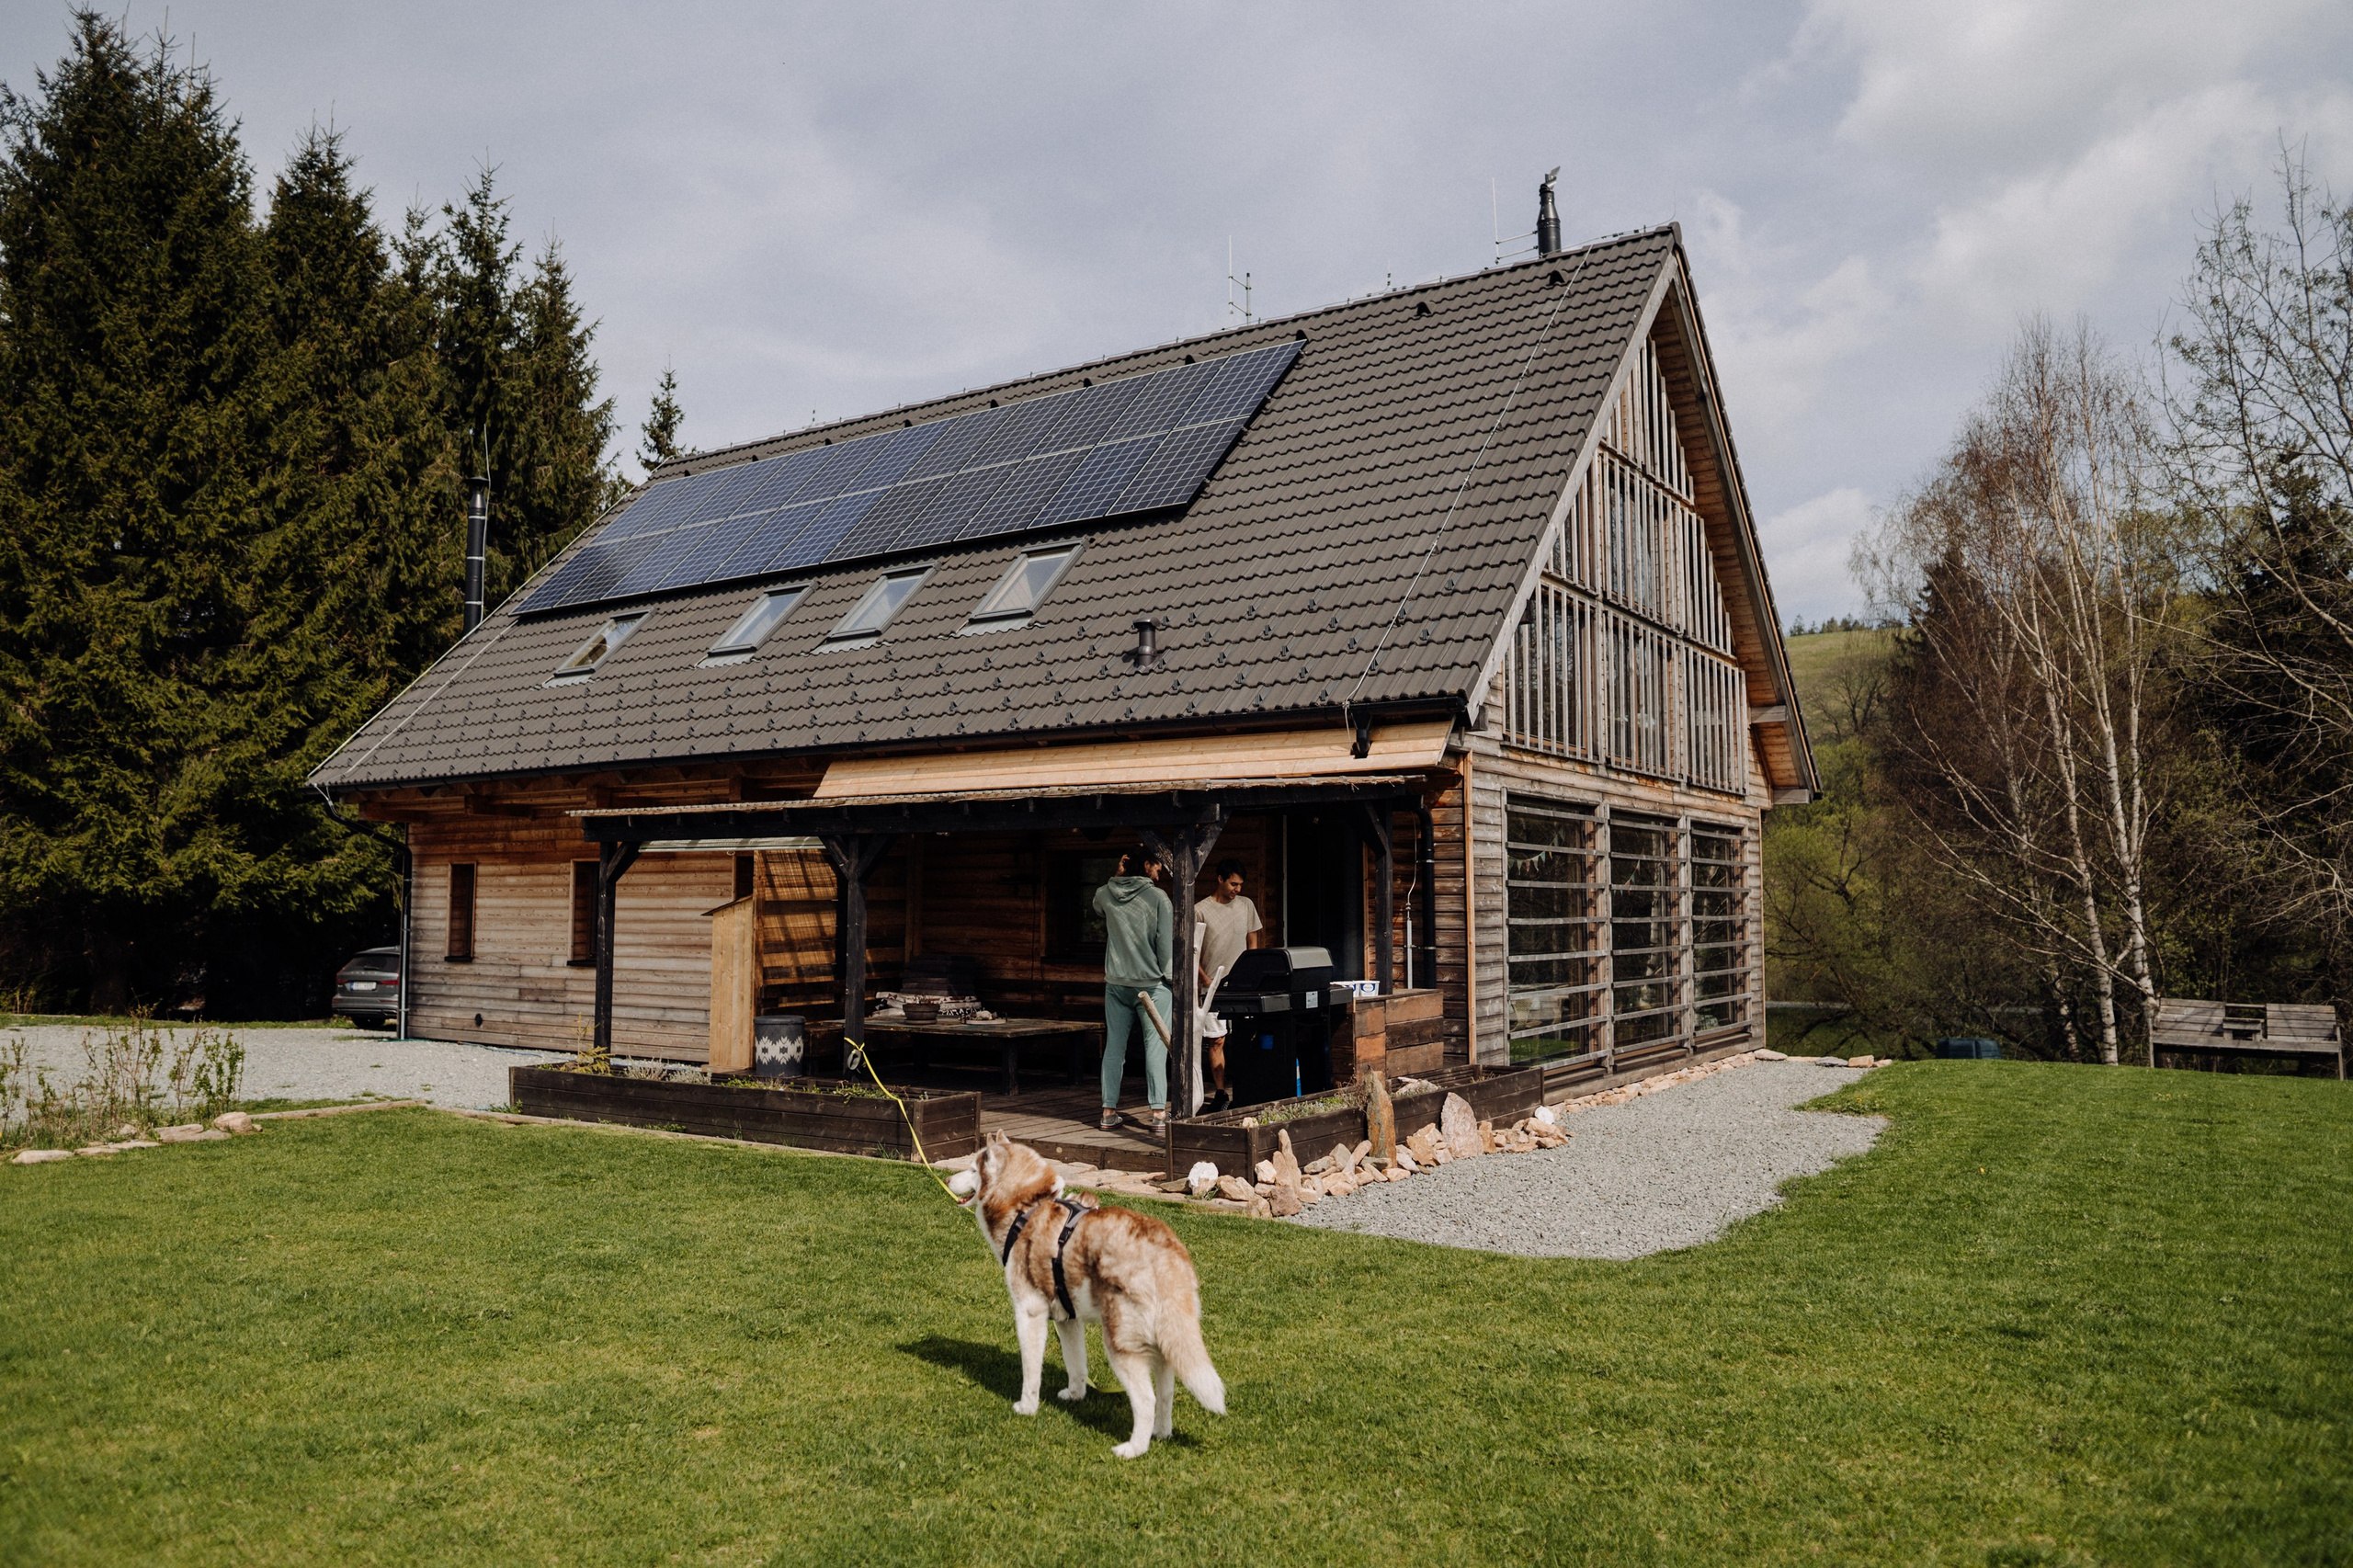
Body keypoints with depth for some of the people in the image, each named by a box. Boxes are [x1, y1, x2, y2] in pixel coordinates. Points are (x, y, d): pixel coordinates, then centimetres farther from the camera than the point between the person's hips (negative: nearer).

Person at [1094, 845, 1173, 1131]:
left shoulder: (1105, 893, 3)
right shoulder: (1158, 897, -8)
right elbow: (1166, 943, -11)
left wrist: (1118, 874, 19)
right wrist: (1169, 977, 0)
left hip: (1116, 984, 4)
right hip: (1151, 983, -4)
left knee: (1114, 1046, 8)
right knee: (1155, 1046, 0)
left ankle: (1109, 1111, 9)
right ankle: (1159, 1112, -2)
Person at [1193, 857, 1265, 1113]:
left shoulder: (1246, 906, 9)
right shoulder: (1200, 910, -3)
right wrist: (1206, 980, -11)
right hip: (1213, 986, -3)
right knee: (1216, 1041, -4)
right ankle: (1221, 1093, 2)